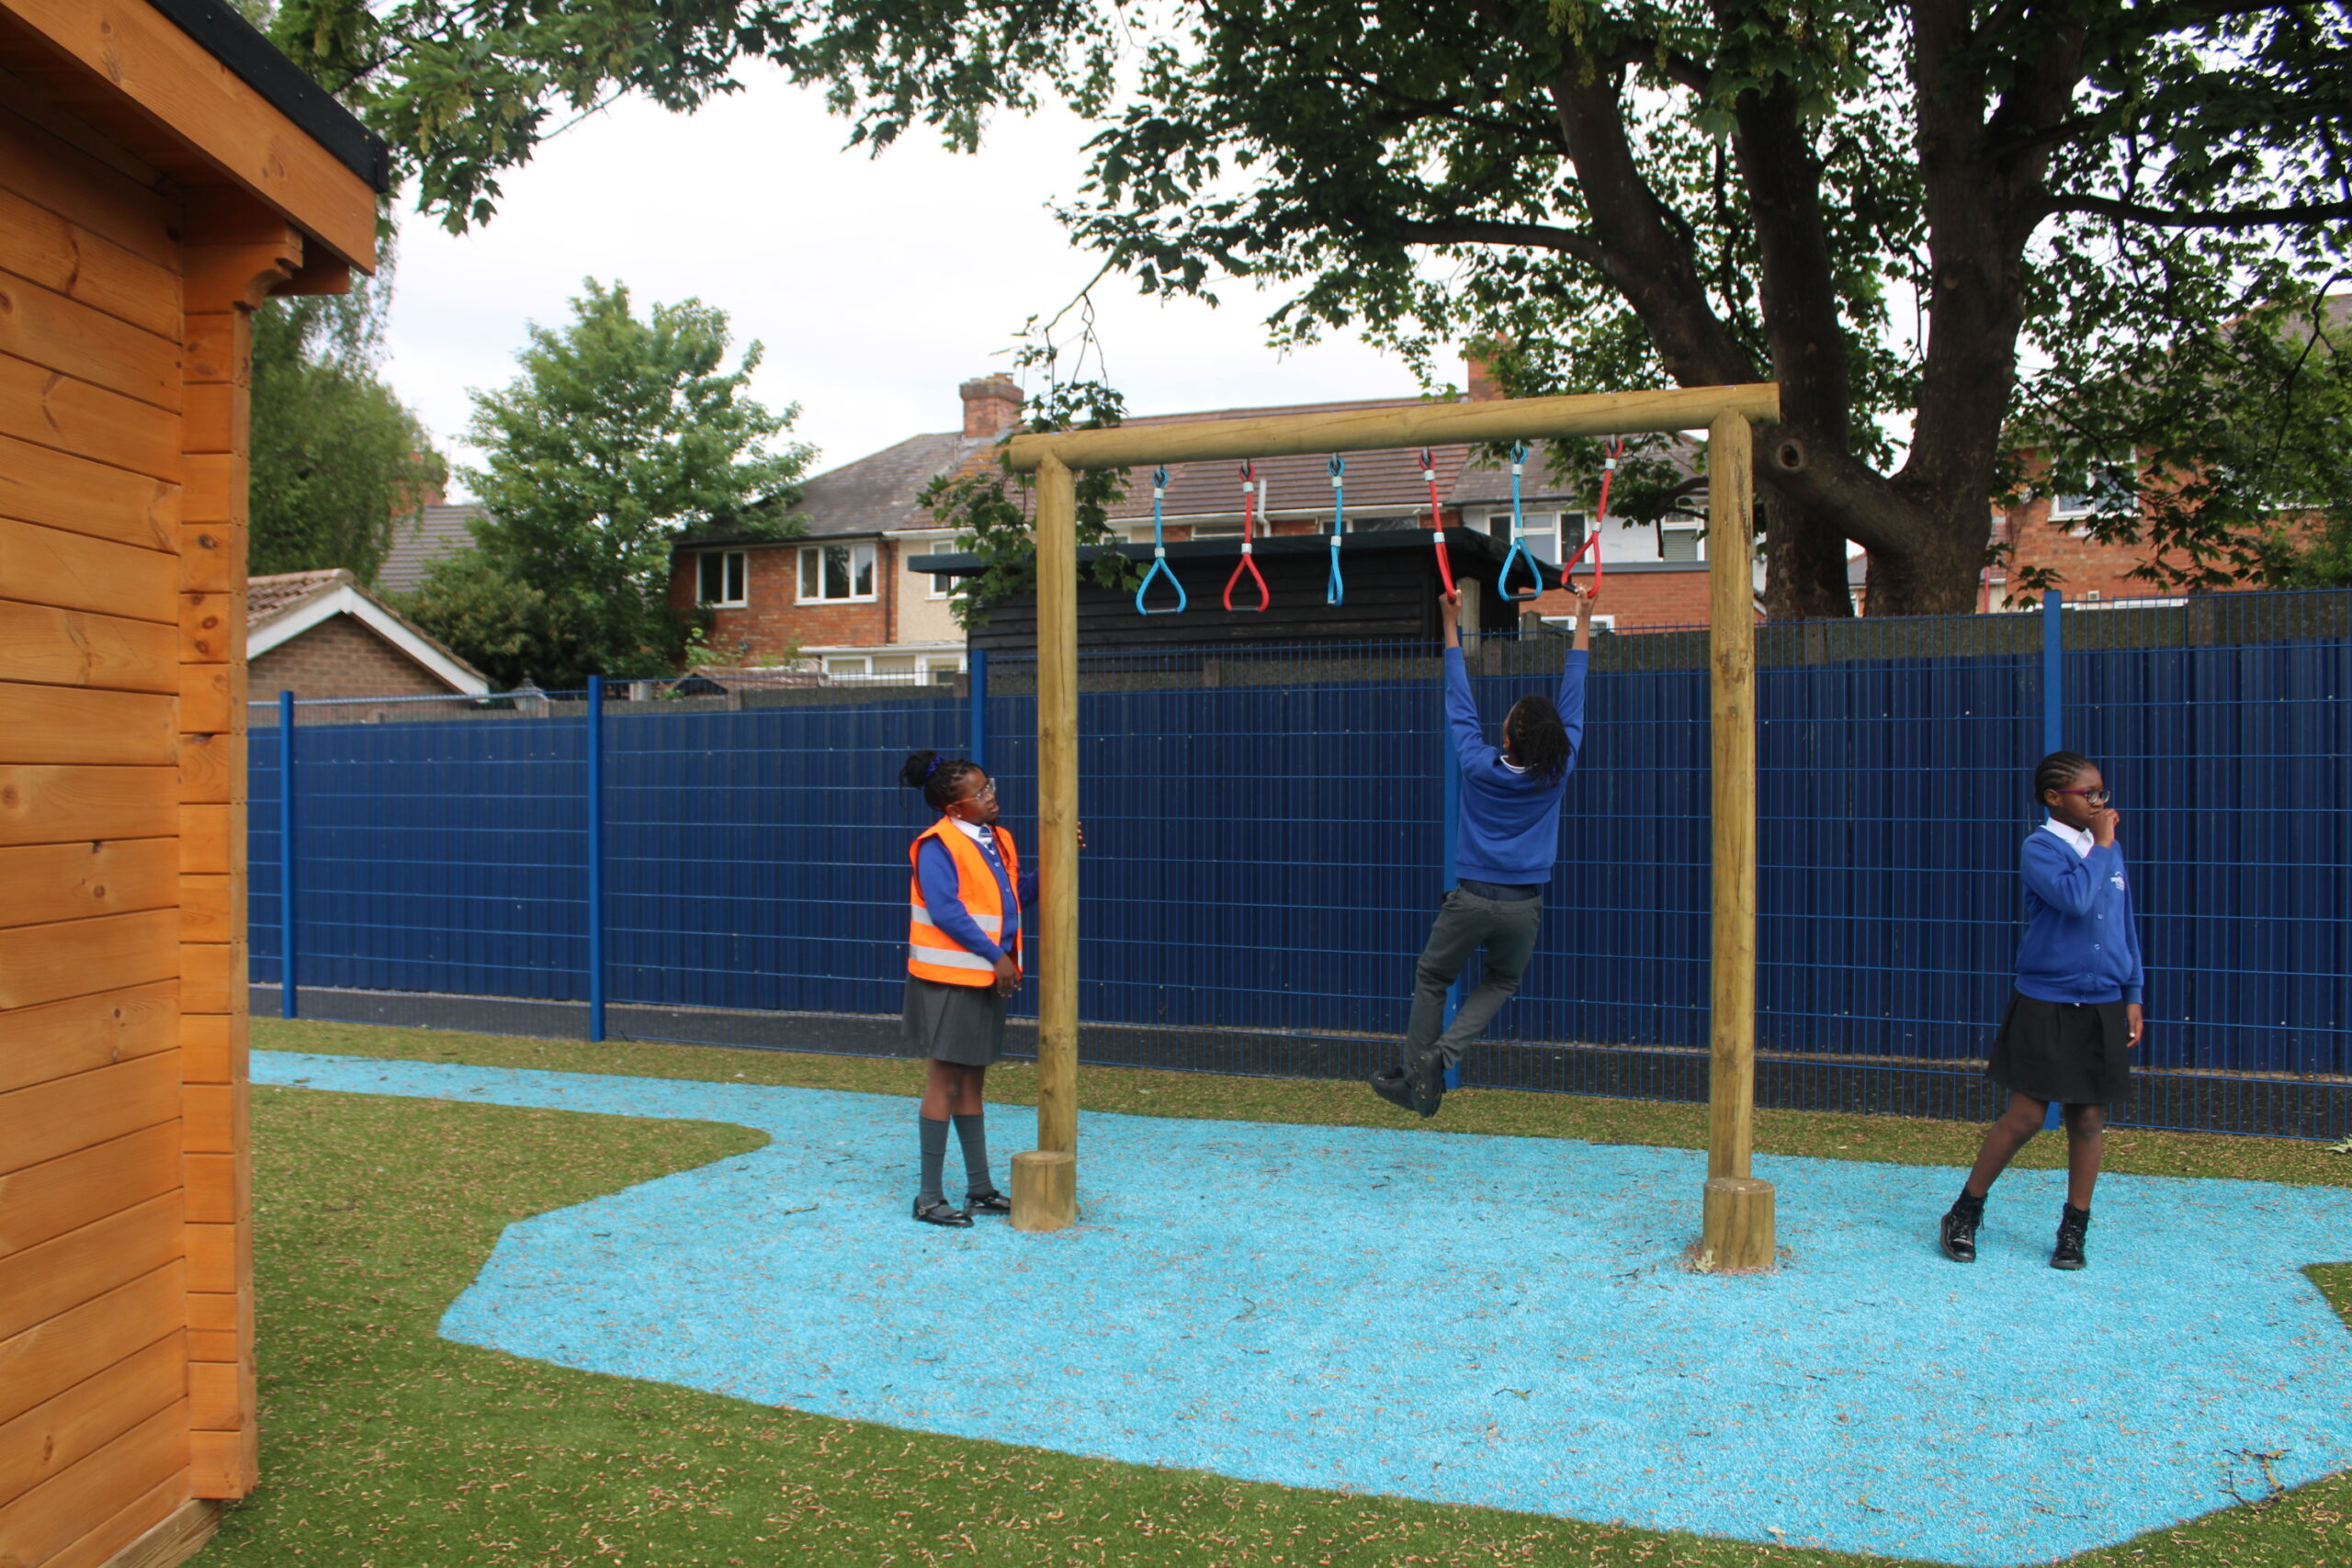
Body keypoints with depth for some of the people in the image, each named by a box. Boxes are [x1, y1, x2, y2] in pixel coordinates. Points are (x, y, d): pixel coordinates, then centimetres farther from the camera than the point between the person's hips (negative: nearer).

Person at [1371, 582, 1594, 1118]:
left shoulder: (1480, 767, -9)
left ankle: (1410, 1076, 16)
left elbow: (1460, 704, 1)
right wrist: (1583, 623, 12)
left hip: (1472, 898, -1)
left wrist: (1451, 625, 10)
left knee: (1431, 979, 17)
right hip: (1523, 906, 2)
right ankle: (1444, 1053, 2)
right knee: (1501, 982, 23)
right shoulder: (1557, 773, -6)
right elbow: (1573, 698, 3)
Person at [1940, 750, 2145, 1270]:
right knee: (2025, 1116, -3)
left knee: (2089, 1119, 7)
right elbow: (2074, 897, -28)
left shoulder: (2110, 848, 10)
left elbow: (2125, 925, 16)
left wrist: (2133, 995, 12)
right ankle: (1965, 1215, 12)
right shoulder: (2041, 847, -8)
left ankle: (2074, 1231, 20)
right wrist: (2101, 845, -14)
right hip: (2045, 1006, -5)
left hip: (2103, 1008, 5)